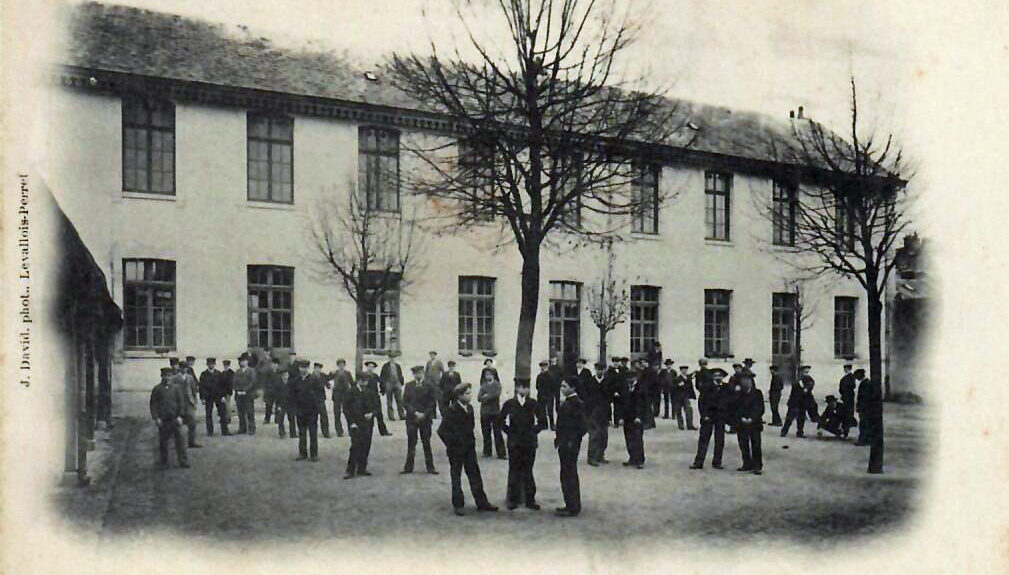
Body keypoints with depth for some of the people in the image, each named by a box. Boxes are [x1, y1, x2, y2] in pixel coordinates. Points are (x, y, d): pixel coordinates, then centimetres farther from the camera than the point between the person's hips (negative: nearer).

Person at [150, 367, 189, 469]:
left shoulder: (176, 388, 5)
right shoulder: (157, 389, 2)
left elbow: (181, 402, 6)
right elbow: (153, 404, 1)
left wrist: (180, 416, -2)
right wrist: (156, 418, -7)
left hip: (174, 418, 0)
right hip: (162, 420, 0)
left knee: (179, 439, -2)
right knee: (163, 441, 5)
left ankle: (183, 460, 3)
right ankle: (164, 462, 15)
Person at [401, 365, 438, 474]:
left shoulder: (429, 386, 2)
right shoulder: (408, 386, 5)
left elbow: (433, 403, -1)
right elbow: (405, 402, 0)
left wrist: (424, 414, -11)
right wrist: (415, 412, -11)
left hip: (425, 418, -1)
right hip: (411, 418, 1)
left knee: (426, 444, 4)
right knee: (411, 443, 4)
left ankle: (430, 467, 10)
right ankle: (408, 467, 11)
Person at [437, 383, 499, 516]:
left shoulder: (469, 408, 3)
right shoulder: (451, 411, -18)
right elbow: (442, 431, -17)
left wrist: (471, 441, 9)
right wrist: (452, 444, -12)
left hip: (469, 448, 6)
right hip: (456, 450, -6)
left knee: (475, 475, 10)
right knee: (456, 477, 6)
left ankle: (481, 502, 17)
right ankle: (458, 505, 16)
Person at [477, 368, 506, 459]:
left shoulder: (497, 384, 2)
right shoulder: (483, 385, 11)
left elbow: (497, 395, -15)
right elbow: (479, 398, -1)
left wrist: (486, 397, -7)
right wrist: (491, 397, -13)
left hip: (495, 412, -3)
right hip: (485, 412, 3)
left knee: (497, 433, -2)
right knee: (486, 433, 8)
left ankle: (501, 453, 1)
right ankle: (487, 452, 19)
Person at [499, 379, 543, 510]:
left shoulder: (533, 404, 1)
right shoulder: (509, 404, -3)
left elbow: (540, 420, 11)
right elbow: (502, 421, 6)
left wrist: (534, 431, 3)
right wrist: (509, 432, 0)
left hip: (530, 442, 1)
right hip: (514, 442, -1)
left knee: (528, 470, 5)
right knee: (514, 470, 3)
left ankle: (530, 499, 12)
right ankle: (512, 499, 12)